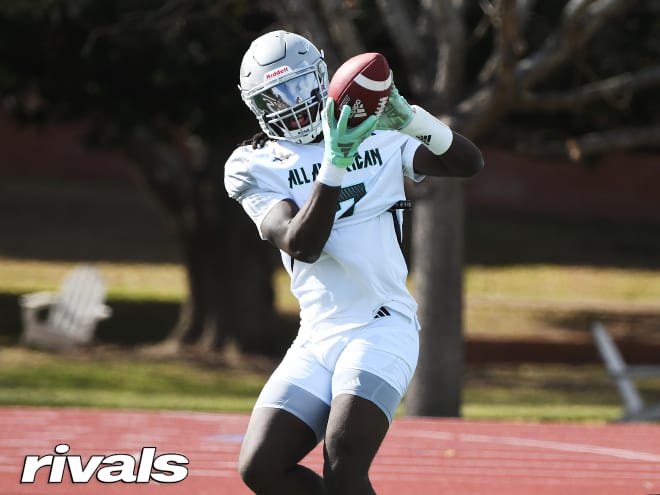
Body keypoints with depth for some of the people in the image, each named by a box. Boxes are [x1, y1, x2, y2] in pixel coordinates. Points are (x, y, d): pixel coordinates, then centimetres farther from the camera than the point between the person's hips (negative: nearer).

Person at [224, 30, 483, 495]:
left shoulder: (376, 138, 7)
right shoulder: (255, 166, 5)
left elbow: (469, 163, 0)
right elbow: (301, 245, -10)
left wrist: (411, 120, -16)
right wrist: (334, 165, -21)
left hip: (382, 329, -3)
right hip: (317, 342, 3)